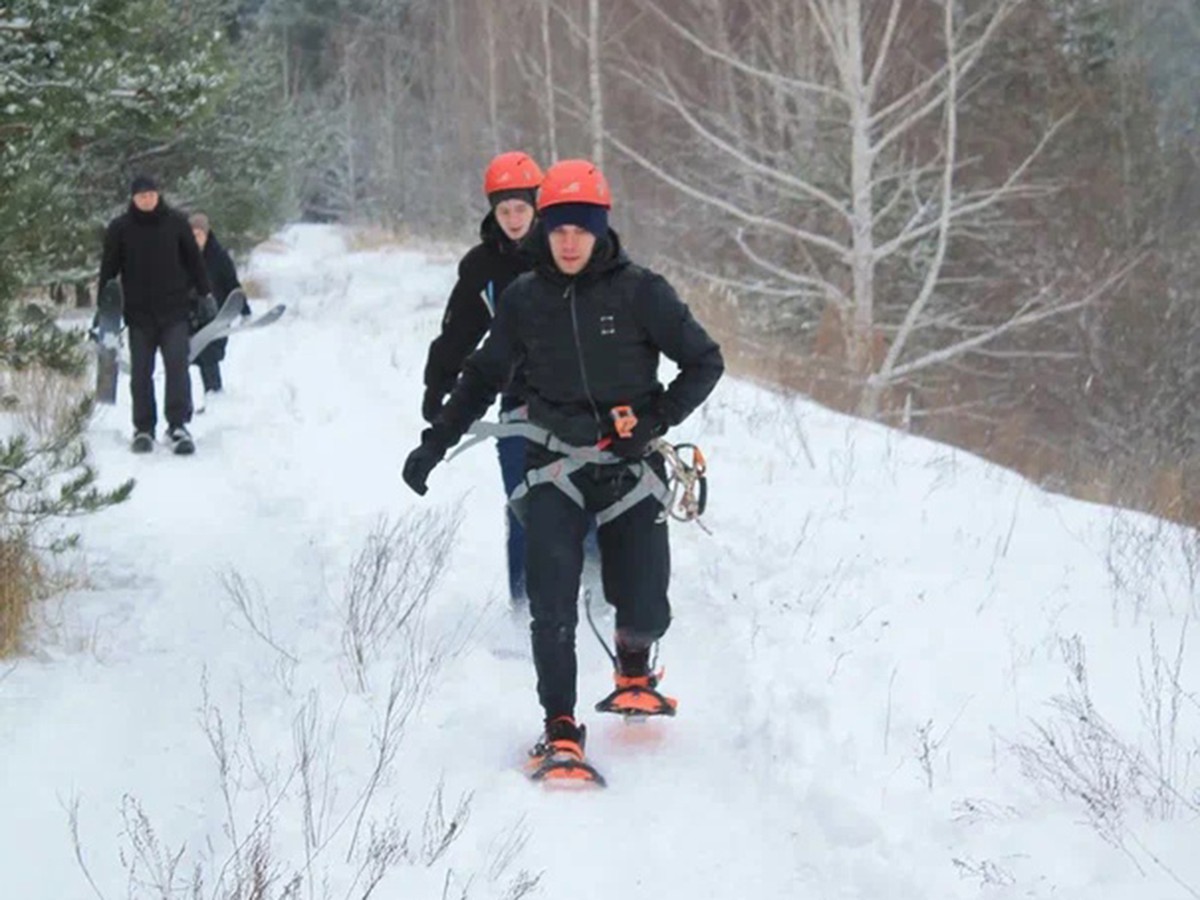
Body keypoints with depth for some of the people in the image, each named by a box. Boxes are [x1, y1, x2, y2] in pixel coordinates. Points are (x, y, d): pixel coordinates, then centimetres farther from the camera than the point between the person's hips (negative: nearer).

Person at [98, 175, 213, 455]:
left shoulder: (175, 222, 3)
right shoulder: (119, 229, 1)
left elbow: (193, 260, 11)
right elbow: (108, 269, 4)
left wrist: (205, 294, 12)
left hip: (175, 310, 0)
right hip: (138, 313, 0)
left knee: (177, 367, -9)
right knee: (141, 373, 4)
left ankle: (178, 426, -8)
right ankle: (143, 429, 11)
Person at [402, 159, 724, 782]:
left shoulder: (639, 293, -7)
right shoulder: (524, 300, 2)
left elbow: (705, 361, 0)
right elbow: (483, 378, 15)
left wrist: (657, 419, -13)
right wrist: (434, 443, 11)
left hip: (631, 466, -1)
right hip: (555, 467, 1)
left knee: (645, 608, -2)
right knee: (551, 607, -12)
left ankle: (634, 671, 32)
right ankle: (560, 731, -2)